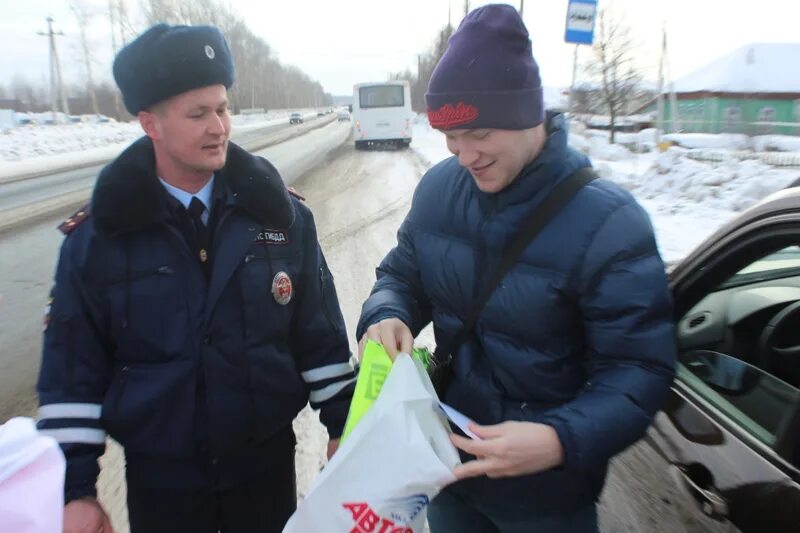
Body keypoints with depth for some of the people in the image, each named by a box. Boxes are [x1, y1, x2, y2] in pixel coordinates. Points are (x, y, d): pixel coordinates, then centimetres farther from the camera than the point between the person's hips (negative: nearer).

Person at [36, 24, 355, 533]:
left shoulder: (281, 214, -8)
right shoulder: (97, 236, -11)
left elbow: (321, 334, -3)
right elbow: (73, 368, -6)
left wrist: (342, 423, 0)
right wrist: (76, 489, -4)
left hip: (268, 460, 1)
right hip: (158, 477, 0)